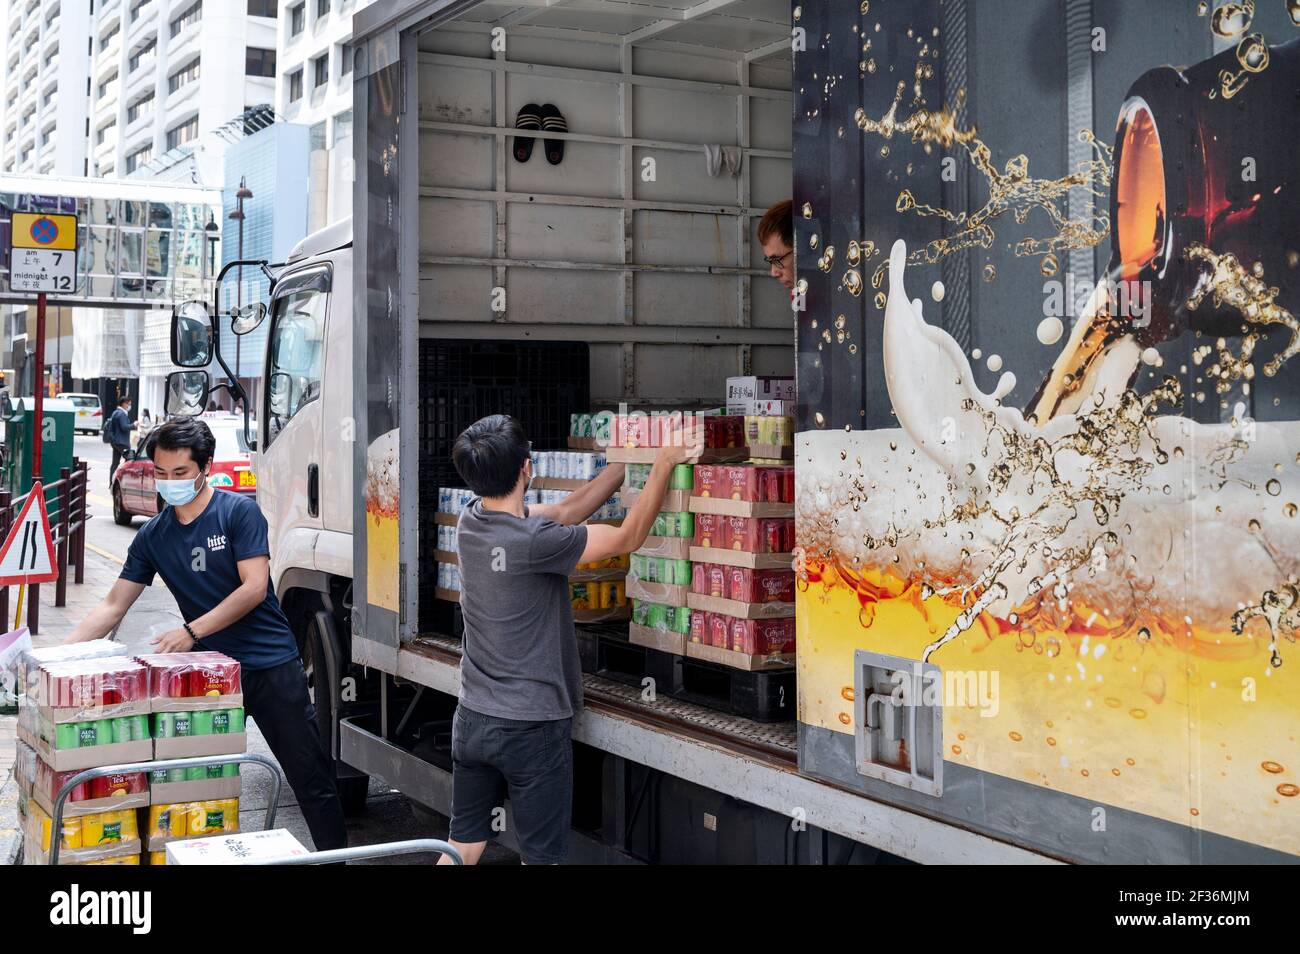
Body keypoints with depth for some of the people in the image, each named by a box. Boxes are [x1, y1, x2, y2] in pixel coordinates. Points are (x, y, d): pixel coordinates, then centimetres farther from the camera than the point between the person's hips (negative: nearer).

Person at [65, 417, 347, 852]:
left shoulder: (238, 511, -7)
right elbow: (113, 606, 8)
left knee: (310, 777, -1)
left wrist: (191, 631, -19)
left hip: (271, 665, -4)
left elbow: (255, 588, -14)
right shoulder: (152, 536, 7)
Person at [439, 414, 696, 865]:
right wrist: (663, 464, -7)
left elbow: (565, 511, 7)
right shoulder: (533, 541, -24)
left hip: (472, 721, 7)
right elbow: (629, 537, -14)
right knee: (540, 856, 9)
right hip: (531, 729, -6)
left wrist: (630, 460, 10)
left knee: (463, 847, 15)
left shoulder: (471, 521, -3)